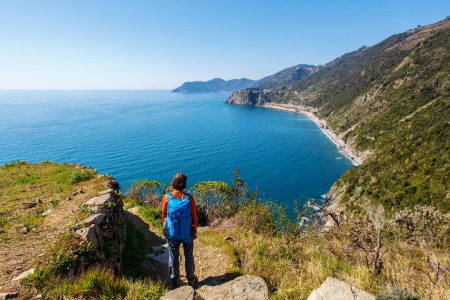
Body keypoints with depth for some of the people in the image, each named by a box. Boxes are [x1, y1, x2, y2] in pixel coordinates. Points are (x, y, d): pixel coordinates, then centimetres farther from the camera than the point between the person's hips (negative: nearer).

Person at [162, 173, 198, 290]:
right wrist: (195, 231, 8)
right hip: (187, 234, 0)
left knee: (173, 257, 19)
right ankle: (191, 279, 34)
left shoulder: (167, 198, -14)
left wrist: (166, 229, 14)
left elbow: (164, 216, -2)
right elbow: (194, 217, -8)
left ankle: (174, 281, 33)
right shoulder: (189, 198, -16)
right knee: (189, 257, 19)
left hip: (172, 234, 1)